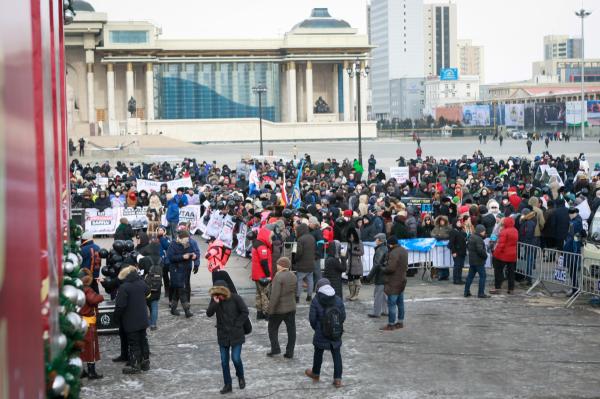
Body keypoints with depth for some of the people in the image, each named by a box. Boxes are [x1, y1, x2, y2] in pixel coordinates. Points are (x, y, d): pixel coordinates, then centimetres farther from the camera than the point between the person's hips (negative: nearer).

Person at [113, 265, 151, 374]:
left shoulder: (124, 287, -20)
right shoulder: (142, 283, 1)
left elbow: (120, 305, -20)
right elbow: (147, 293, 21)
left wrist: (117, 318, -5)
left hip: (131, 322, -6)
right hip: (143, 319, 6)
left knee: (134, 343, 1)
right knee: (143, 340, 16)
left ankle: (135, 366, 6)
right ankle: (145, 362, 24)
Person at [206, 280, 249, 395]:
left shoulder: (235, 298, -13)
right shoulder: (214, 299, -3)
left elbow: (245, 312, -8)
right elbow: (209, 314, -11)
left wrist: (237, 325, -10)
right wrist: (215, 303, -26)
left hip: (236, 334, -3)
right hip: (223, 335, 3)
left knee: (236, 358, -8)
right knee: (224, 361, 5)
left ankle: (240, 377, 21)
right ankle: (227, 385, 16)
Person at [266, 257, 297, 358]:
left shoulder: (278, 277, -19)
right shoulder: (293, 276, 3)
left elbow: (275, 295, -22)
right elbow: (294, 292, 9)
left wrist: (271, 309, -17)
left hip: (279, 308, -6)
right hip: (291, 308, 6)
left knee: (272, 328, 11)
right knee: (291, 330, 8)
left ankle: (275, 348, 4)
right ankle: (290, 352, 10)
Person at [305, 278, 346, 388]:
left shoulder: (316, 301, -14)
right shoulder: (338, 300, -6)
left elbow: (312, 318, -10)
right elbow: (343, 316, -1)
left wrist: (316, 328, 9)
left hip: (321, 334, -2)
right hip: (336, 334, 2)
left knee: (318, 354, 18)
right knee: (336, 355, 10)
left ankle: (315, 374, 38)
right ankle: (337, 379, 7)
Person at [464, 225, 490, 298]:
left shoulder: (471, 237, 11)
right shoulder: (478, 239, -19)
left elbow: (467, 246, 22)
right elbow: (480, 250, -25)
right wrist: (485, 255, -11)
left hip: (472, 260, 9)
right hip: (478, 261, -9)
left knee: (470, 276, 14)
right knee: (482, 276, -3)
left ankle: (466, 292, 16)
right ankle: (481, 293, -4)